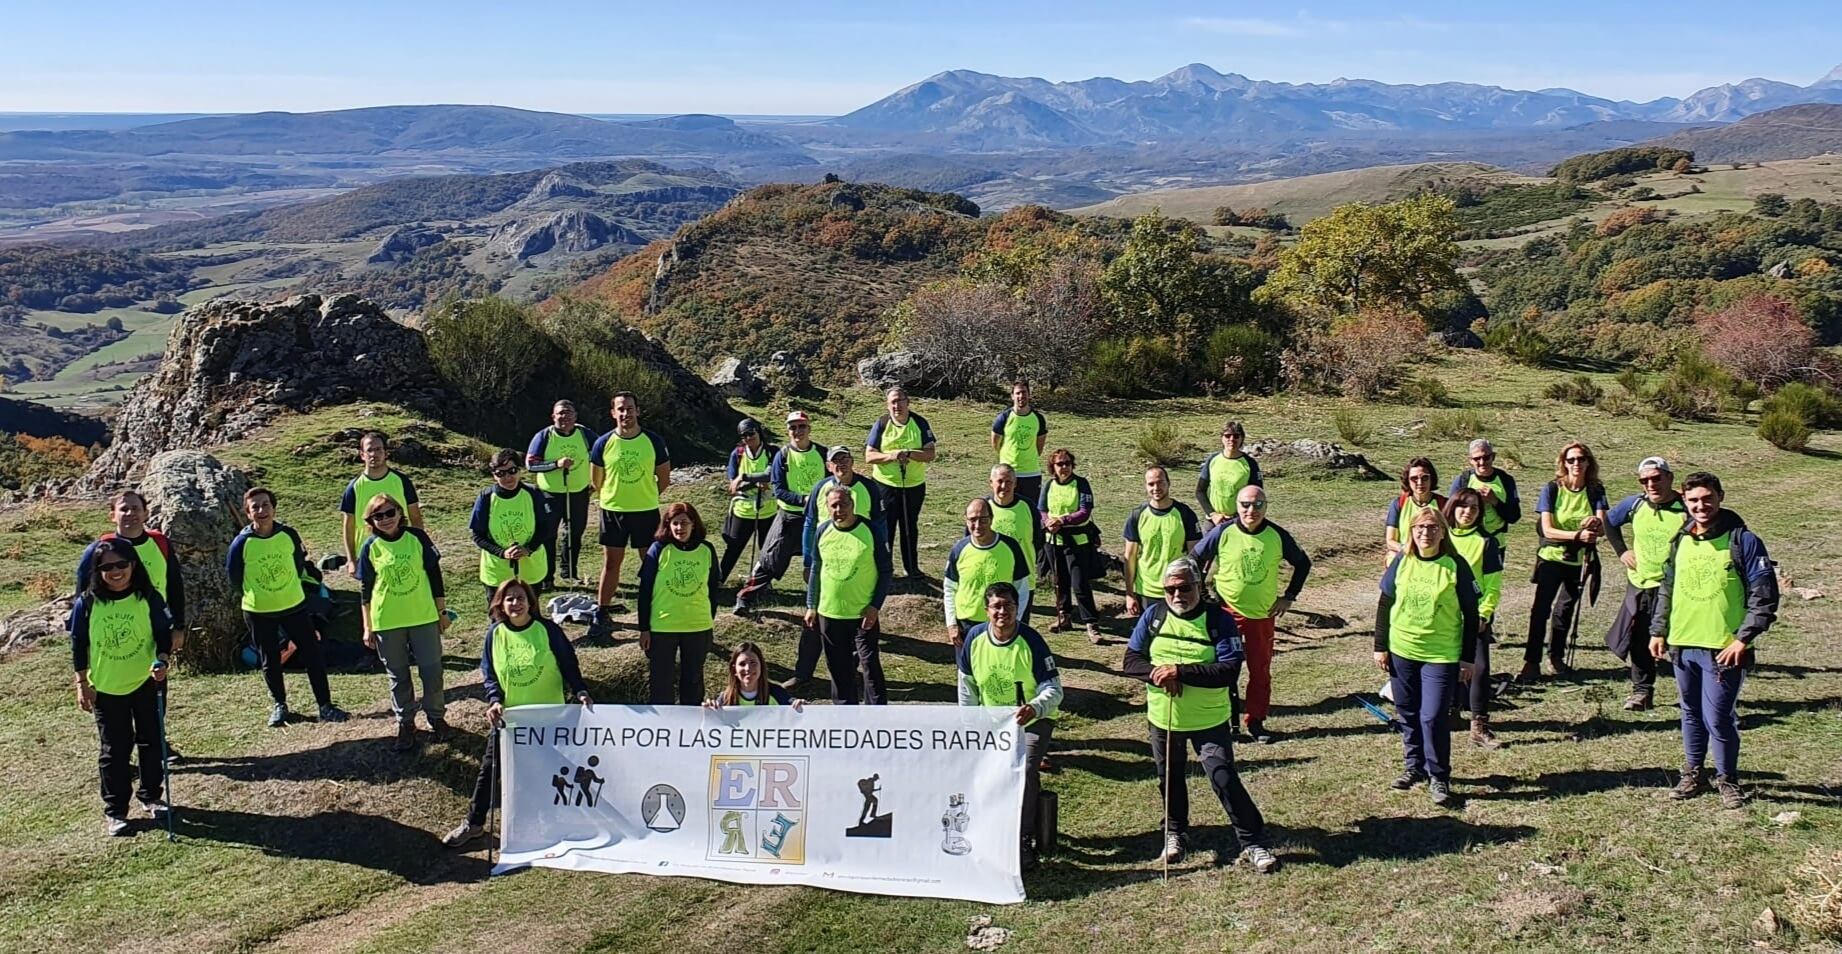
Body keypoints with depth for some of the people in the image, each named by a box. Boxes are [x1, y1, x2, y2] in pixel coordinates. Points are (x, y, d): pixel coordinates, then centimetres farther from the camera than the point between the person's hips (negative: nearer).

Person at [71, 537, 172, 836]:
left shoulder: (148, 598, -8)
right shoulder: (87, 603, -9)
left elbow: (163, 633, -2)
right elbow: (78, 644, -2)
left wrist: (162, 660, -19)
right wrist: (82, 684, -3)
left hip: (146, 682, 1)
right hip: (106, 688, -1)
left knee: (151, 741, 11)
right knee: (114, 749, 5)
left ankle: (151, 794, 28)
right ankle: (114, 810, 14)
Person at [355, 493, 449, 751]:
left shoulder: (417, 537, -4)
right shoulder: (370, 547, -3)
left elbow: (434, 574, 3)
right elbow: (365, 589, 3)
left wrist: (442, 611, 5)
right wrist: (367, 627, 3)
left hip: (424, 617, 0)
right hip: (387, 623, 0)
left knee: (432, 670, 4)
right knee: (398, 676, 10)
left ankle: (436, 717, 23)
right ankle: (405, 724, 23)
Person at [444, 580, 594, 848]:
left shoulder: (548, 630, -10)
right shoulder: (495, 634, -4)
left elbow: (568, 664, -6)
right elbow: (488, 674, 1)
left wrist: (580, 691, -19)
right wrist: (494, 700, -16)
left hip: (548, 715, -2)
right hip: (507, 716, 2)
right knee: (490, 768, 6)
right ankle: (474, 823, 18)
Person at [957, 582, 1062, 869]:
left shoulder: (1031, 641, -20)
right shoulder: (975, 638, -9)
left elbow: (1053, 689, -22)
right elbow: (967, 683, 6)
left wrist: (1034, 708, -43)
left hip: (1032, 719, -4)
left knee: (1024, 770, -25)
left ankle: (1023, 840, -10)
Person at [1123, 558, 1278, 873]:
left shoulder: (1220, 620, -13)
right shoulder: (1152, 616, -3)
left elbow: (1229, 671, -22)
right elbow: (1131, 660, -2)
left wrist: (1180, 671, -28)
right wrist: (1158, 674, -22)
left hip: (1209, 720, -3)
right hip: (1163, 717, 4)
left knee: (1225, 779, -7)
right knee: (1170, 779, 18)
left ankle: (1253, 843, 6)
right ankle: (1175, 833, 40)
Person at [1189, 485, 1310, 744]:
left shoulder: (1277, 536, -7)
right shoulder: (1223, 533, -12)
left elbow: (1302, 563, 9)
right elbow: (1194, 560, 1)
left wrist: (1289, 596, 5)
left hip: (1263, 614, 2)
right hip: (1227, 611, -2)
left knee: (1261, 670, 9)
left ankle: (1256, 723, 20)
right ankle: (1226, 721, 15)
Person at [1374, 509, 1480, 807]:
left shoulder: (1455, 566, -7)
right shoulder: (1401, 562, 1)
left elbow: (1470, 614, -2)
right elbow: (1385, 604, 8)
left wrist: (1468, 658, -3)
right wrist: (1380, 646, 5)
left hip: (1441, 656, -3)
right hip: (1401, 651, 4)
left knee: (1433, 717, -8)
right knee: (1408, 714, 13)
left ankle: (1438, 777, 7)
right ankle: (1414, 766, 29)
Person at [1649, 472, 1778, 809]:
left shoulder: (1743, 540, -9)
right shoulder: (1680, 541, 8)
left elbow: (1765, 594, -10)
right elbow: (1666, 589, 19)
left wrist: (1743, 639, -15)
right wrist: (1658, 631, 15)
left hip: (1722, 649, -5)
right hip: (1682, 645, 5)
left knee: (1717, 718, -4)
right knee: (1691, 714, 16)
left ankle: (1727, 779, 15)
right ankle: (1692, 773, 29)